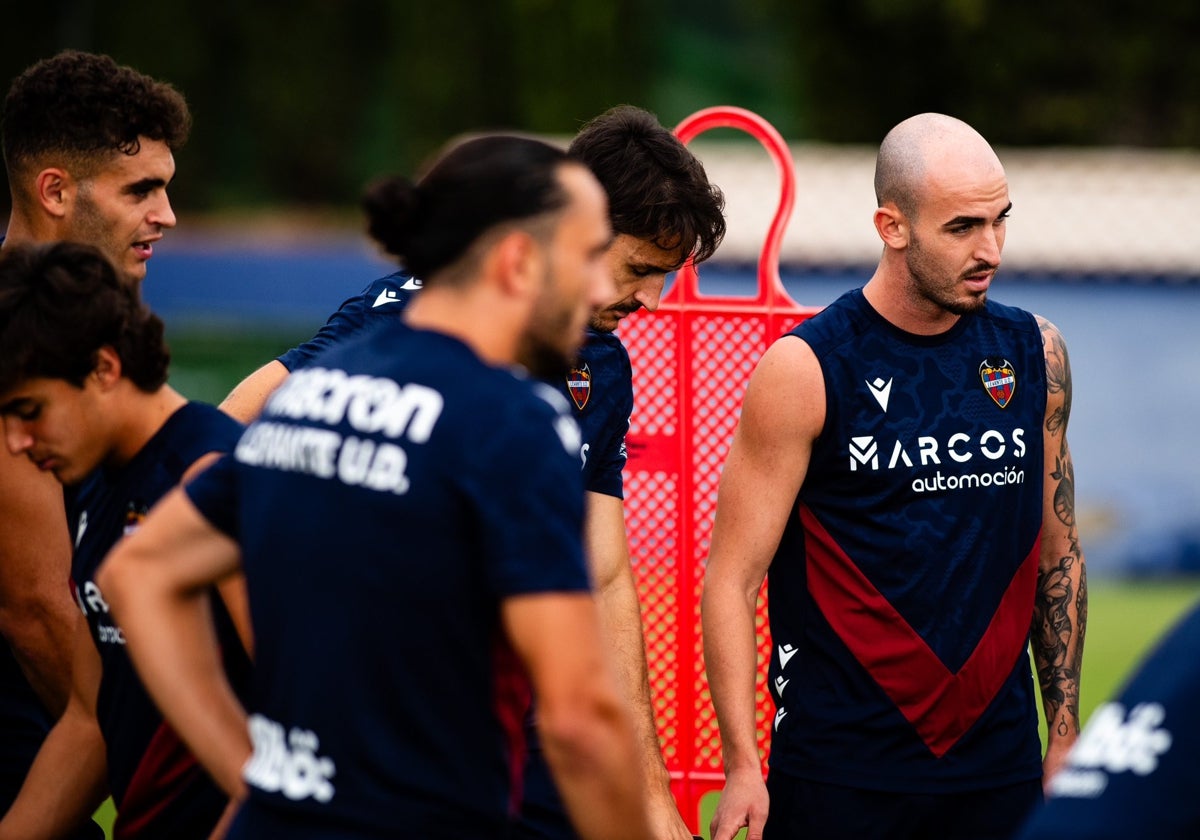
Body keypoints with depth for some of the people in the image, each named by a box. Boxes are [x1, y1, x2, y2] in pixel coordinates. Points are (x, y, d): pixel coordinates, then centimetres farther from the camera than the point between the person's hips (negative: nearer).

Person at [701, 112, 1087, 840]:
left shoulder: (1035, 355, 6)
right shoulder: (805, 372, -8)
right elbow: (732, 581, -8)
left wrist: (1065, 733, 12)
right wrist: (743, 768, -16)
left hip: (999, 766, 4)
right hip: (839, 772, -4)